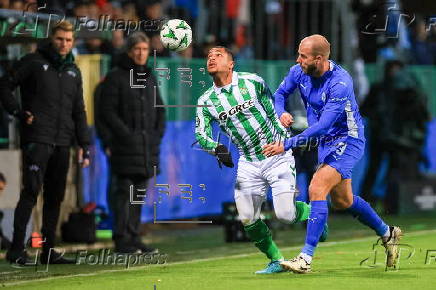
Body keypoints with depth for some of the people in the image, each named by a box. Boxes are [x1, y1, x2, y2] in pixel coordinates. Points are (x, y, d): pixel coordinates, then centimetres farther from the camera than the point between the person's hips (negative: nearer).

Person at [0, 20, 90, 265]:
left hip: (62, 143, 6)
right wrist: (20, 112, -11)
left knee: (56, 198, 7)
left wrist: (85, 146, 12)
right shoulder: (33, 62, 1)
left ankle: (49, 251, 13)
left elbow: (79, 112, 19)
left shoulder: (74, 71, 17)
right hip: (36, 139, -6)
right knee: (31, 191, -14)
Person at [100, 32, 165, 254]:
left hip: (147, 147, 7)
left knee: (139, 193, 9)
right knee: (124, 192, -7)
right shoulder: (115, 77, -4)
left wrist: (157, 134, 9)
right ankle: (122, 240, -6)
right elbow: (107, 111, -9)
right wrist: (126, 134, -14)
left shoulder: (150, 78, 17)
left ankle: (134, 238, 13)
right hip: (125, 148, -7)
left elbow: (159, 109, 24)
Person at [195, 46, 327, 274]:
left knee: (285, 215, -13)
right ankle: (276, 261, 10)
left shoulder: (252, 82, -4)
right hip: (248, 163, 3)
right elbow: (200, 133, -9)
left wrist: (288, 140, 11)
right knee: (247, 219, -8)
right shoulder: (206, 102, 0)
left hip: (278, 155, -3)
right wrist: (217, 148, -29)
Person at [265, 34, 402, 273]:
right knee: (343, 200, 19)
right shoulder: (299, 72, -9)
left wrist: (287, 145, -37)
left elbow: (322, 126, -34)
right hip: (326, 142, 9)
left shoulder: (340, 83, -30)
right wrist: (280, 113, -15)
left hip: (347, 141, -8)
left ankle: (305, 259, -23)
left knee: (316, 190, -23)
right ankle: (387, 234, 41)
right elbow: (280, 93, 9)